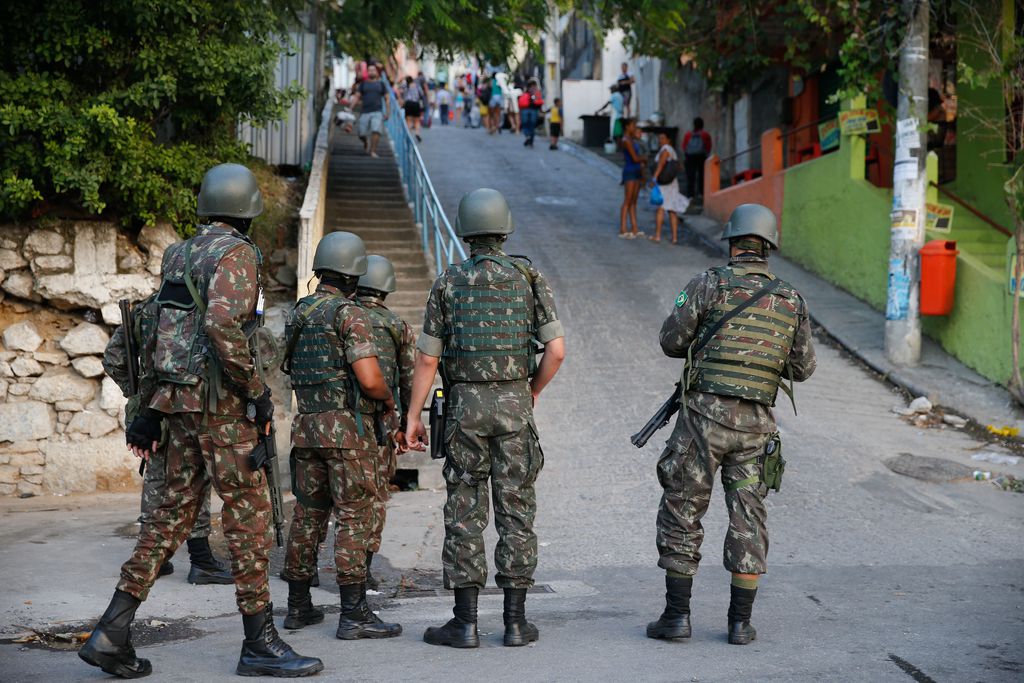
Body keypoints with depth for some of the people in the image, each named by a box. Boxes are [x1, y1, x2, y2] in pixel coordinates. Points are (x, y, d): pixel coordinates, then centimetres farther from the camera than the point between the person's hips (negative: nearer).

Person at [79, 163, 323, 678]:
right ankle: (260, 642, 3)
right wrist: (257, 391, -18)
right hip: (218, 400, -9)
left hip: (178, 398, 9)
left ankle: (111, 632, 8)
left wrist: (151, 412, 20)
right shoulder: (236, 252, -12)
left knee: (175, 511, 11)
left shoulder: (180, 254, 16)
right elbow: (222, 325, -27)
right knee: (248, 511, -2)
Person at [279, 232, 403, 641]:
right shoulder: (350, 314, -12)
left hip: (306, 426, 7)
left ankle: (298, 607, 19)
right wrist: (387, 398, 2)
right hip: (347, 427, -7)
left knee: (307, 515, 13)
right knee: (353, 519, -5)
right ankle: (354, 615, -6)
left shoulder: (299, 314, 13)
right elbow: (369, 378, -20)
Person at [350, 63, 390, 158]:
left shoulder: (381, 84, 13)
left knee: (376, 131, -20)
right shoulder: (363, 84, 12)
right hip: (364, 112, 1)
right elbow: (356, 97, 9)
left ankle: (373, 151, -15)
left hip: (377, 112, -1)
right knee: (362, 134, -1)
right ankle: (366, 143, 32)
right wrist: (351, 108, -3)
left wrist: (388, 112, 5)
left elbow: (387, 99, 14)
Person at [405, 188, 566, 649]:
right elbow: (556, 350, -3)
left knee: (464, 512, 4)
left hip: (466, 405, 0)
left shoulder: (448, 283, 1)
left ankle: (465, 622, 4)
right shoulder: (529, 278, 2)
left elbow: (427, 358, 1)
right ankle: (515, 621, 6)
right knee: (515, 512, 5)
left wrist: (413, 417, 7)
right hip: (514, 404, 1)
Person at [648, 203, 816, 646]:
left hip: (705, 414, -3)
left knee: (681, 514, 6)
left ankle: (676, 616, 6)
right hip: (755, 424, 3)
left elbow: (672, 342, -2)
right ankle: (740, 623, 10)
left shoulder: (708, 284, -6)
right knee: (748, 520, 10)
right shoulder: (791, 300, 6)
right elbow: (802, 369, 12)